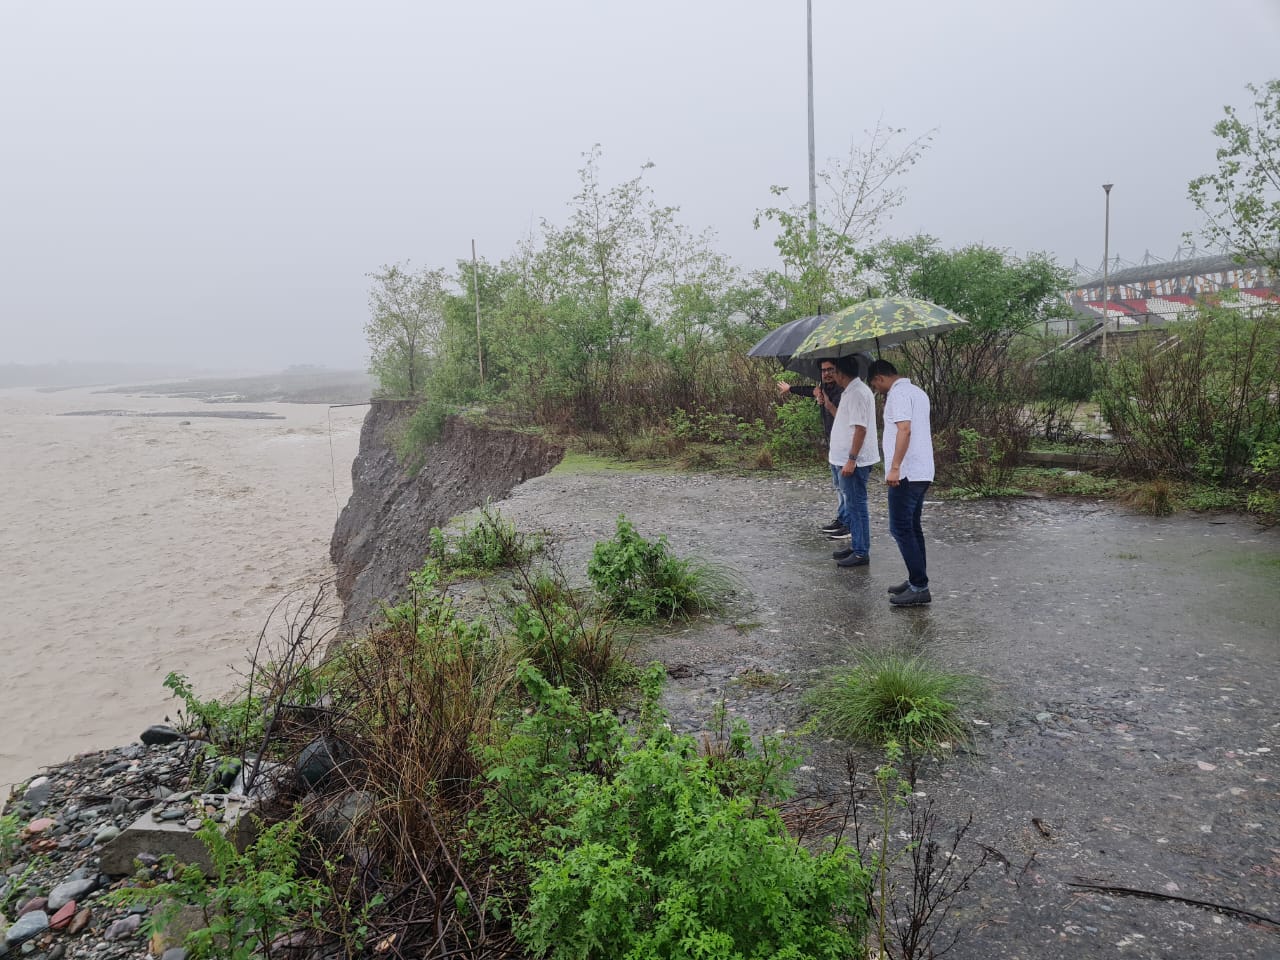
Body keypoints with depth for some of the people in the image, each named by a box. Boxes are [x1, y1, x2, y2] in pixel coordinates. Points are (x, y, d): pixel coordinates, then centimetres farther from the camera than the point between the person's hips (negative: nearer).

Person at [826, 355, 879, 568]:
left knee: (855, 506, -4)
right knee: (849, 505, 17)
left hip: (853, 462, -11)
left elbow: (860, 428, -23)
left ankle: (861, 552, 3)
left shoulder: (857, 393, -18)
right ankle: (856, 545, 27)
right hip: (844, 460, 11)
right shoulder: (852, 391, 15)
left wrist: (851, 460, -25)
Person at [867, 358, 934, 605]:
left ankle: (920, 587, -5)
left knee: (901, 529, -6)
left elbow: (904, 430, -24)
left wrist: (894, 467, -26)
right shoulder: (918, 392, 18)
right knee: (912, 528, 15)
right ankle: (917, 581, 20)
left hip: (906, 473, -10)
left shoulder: (898, 393, -12)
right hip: (923, 472, 10)